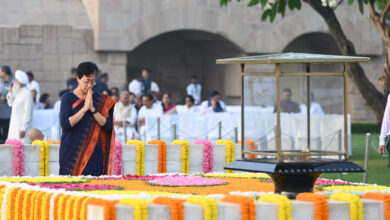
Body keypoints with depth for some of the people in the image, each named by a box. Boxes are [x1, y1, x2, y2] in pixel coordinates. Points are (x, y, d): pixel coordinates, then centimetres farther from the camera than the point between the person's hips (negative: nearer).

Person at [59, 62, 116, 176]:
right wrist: (84, 108, -13)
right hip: (72, 152, -2)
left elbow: (109, 126, -1)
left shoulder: (101, 100, 8)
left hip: (93, 153, 2)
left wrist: (93, 109, -11)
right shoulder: (68, 98, 1)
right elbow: (65, 124, -12)